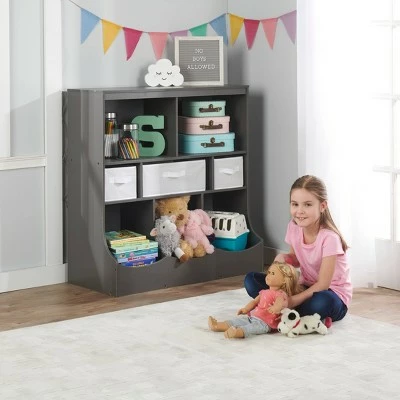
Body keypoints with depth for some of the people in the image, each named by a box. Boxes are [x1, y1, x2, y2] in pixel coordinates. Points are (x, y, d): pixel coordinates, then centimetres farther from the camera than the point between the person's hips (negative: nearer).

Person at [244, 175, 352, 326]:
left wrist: (293, 301, -30)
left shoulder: (329, 238, -24)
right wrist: (282, 258, -11)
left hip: (333, 293, -6)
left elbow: (323, 284, -23)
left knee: (322, 302, -43)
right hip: (305, 287, 6)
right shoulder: (294, 227, -6)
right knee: (251, 280, -8)